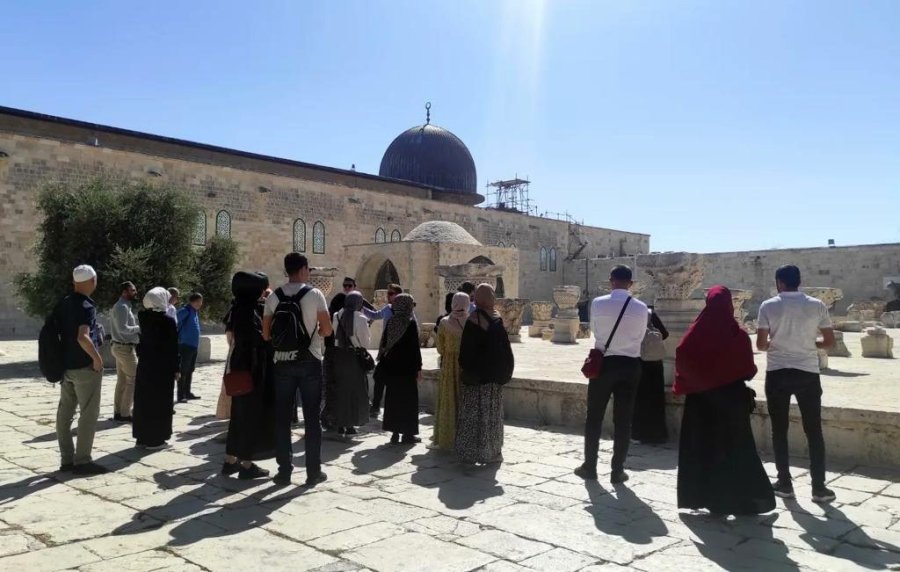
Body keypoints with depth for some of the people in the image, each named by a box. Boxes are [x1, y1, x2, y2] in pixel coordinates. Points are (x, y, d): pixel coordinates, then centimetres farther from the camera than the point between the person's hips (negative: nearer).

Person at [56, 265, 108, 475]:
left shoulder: (64, 304, 9)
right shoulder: (86, 306, -16)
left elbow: (57, 333, 16)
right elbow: (82, 337, -27)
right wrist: (97, 357, -17)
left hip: (66, 365, 8)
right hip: (84, 366, -8)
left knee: (65, 413, 9)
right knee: (89, 413, -1)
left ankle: (67, 460, 16)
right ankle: (82, 461, 0)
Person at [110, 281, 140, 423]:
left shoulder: (121, 306, 16)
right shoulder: (123, 307, -17)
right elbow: (123, 328, -26)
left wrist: (136, 332, 9)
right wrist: (139, 328, -14)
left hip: (120, 346, 10)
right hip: (125, 348, -10)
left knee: (122, 381, 12)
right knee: (133, 380, -5)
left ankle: (118, 412, 15)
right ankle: (125, 414, -2)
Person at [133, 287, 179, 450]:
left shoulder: (143, 317, -2)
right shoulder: (168, 321, -15)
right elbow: (173, 347, -12)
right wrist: (176, 368, -7)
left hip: (145, 364, 6)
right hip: (162, 367, -6)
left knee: (143, 400, 13)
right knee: (159, 402, 2)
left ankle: (142, 436, 20)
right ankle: (155, 439, 5)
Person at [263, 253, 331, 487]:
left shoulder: (274, 297, 2)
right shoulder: (314, 294, -7)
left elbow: (266, 334, 3)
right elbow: (327, 330, -8)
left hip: (283, 363, 3)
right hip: (309, 362, -2)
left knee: (282, 418, 9)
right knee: (312, 417, 5)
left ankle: (284, 471, 13)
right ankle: (313, 472, 9)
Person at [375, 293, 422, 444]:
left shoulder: (390, 322, 3)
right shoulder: (411, 323, -11)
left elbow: (384, 344, 6)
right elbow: (415, 346, -12)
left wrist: (383, 364, 13)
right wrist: (419, 367, -6)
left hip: (391, 365, 5)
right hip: (407, 366, -5)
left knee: (393, 397, 11)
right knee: (408, 398, 4)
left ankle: (394, 432, 15)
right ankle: (408, 433, 7)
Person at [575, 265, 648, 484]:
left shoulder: (598, 303, -8)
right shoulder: (641, 308, -5)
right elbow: (640, 336, 6)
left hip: (603, 363, -1)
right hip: (630, 366, 1)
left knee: (594, 418, 11)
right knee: (623, 420, 9)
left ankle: (590, 467, 18)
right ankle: (617, 471, 13)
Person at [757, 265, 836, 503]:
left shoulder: (768, 306, -4)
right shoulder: (817, 305, 1)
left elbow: (761, 344, -6)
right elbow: (830, 341, 3)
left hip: (777, 373, -1)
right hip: (808, 373, 1)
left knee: (779, 430, 9)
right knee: (814, 431, 8)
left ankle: (785, 483, 13)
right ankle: (818, 487, 9)